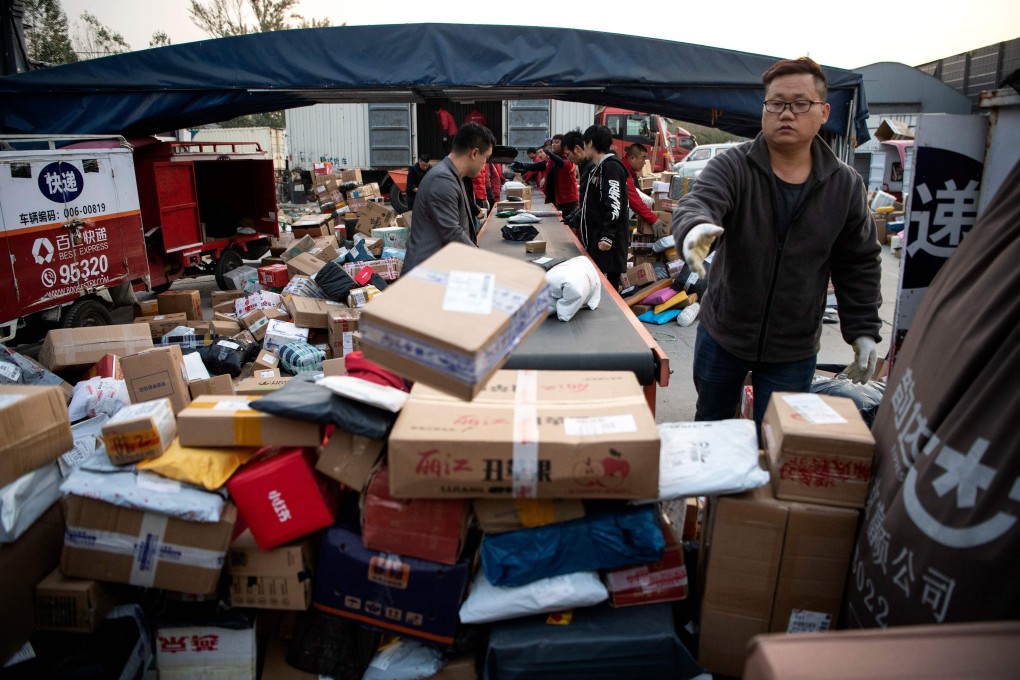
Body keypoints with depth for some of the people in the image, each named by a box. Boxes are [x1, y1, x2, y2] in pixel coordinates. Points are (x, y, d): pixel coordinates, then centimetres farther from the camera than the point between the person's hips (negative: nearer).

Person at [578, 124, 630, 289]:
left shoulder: (611, 167, -12)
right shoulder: (598, 168, 19)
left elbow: (613, 206, -21)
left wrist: (607, 236, -26)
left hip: (607, 242, -10)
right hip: (594, 238, 10)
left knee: (609, 286, -6)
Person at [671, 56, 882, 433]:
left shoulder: (846, 186, -3)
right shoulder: (732, 166, -11)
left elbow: (860, 265, 4)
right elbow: (696, 203, -30)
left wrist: (863, 331, 2)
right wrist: (695, 228, -54)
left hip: (793, 350, 1)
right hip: (722, 334, 0)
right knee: (709, 425, 20)